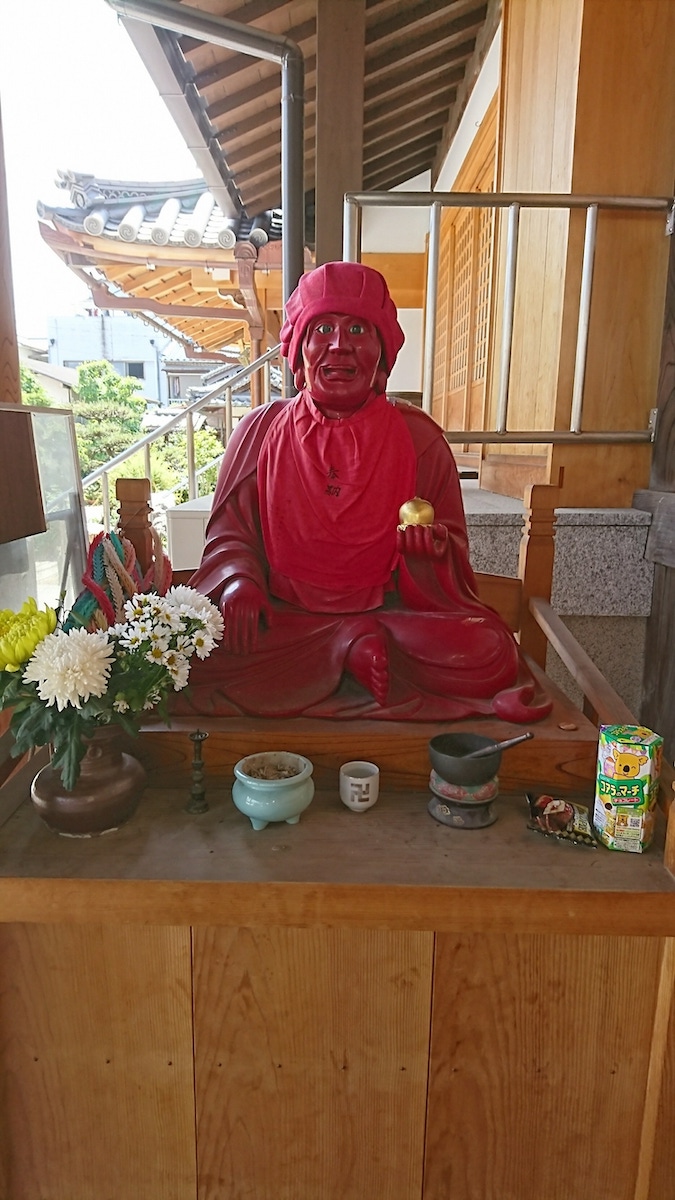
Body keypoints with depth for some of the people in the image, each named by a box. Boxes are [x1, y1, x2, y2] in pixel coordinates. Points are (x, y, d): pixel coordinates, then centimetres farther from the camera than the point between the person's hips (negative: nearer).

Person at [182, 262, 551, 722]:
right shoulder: (260, 431, 5)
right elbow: (228, 534, 6)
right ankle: (358, 648, -14)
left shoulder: (419, 438, 3)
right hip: (283, 616, 2)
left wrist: (433, 548, -18)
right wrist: (238, 581, -16)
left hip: (393, 611, -1)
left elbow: (453, 547, 6)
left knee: (484, 654, -27)